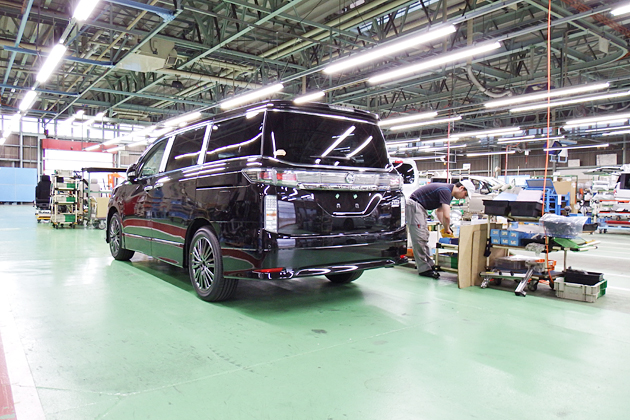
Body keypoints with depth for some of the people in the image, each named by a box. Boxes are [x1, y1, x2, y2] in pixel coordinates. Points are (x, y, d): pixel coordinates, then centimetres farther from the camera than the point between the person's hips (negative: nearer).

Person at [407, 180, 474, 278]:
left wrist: (446, 227, 13)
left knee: (424, 237, 12)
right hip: (414, 205, -11)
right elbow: (446, 216, -26)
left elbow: (439, 211, 24)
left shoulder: (448, 192, 12)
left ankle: (428, 264, 17)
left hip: (420, 207, 11)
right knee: (419, 238, -10)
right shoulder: (445, 191, -19)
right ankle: (424, 269, -7)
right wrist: (447, 229, -8)